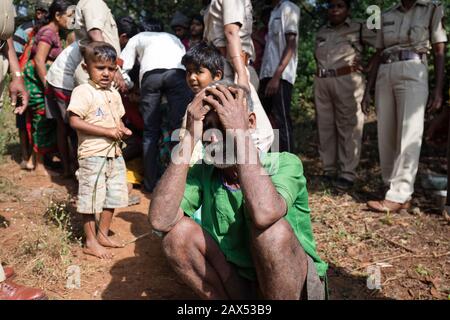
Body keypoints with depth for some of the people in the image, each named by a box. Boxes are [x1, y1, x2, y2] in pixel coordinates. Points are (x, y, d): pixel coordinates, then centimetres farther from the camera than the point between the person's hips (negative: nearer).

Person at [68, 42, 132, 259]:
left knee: (113, 196, 14)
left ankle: (103, 234, 30)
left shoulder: (114, 94, 12)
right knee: (91, 198, 1)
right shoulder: (83, 92, -12)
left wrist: (123, 130, -1)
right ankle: (90, 242, 15)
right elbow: (75, 121, -20)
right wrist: (107, 131, -23)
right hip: (92, 154, -8)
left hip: (114, 153, 8)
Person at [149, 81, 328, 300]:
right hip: (235, 281, 4)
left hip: (291, 281, -3)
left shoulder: (285, 164, -18)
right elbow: (160, 221, -26)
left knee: (273, 228, -33)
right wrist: (190, 136, -26)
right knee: (178, 232, -17)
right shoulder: (203, 172, -8)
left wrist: (239, 132, -33)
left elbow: (264, 214, -42)